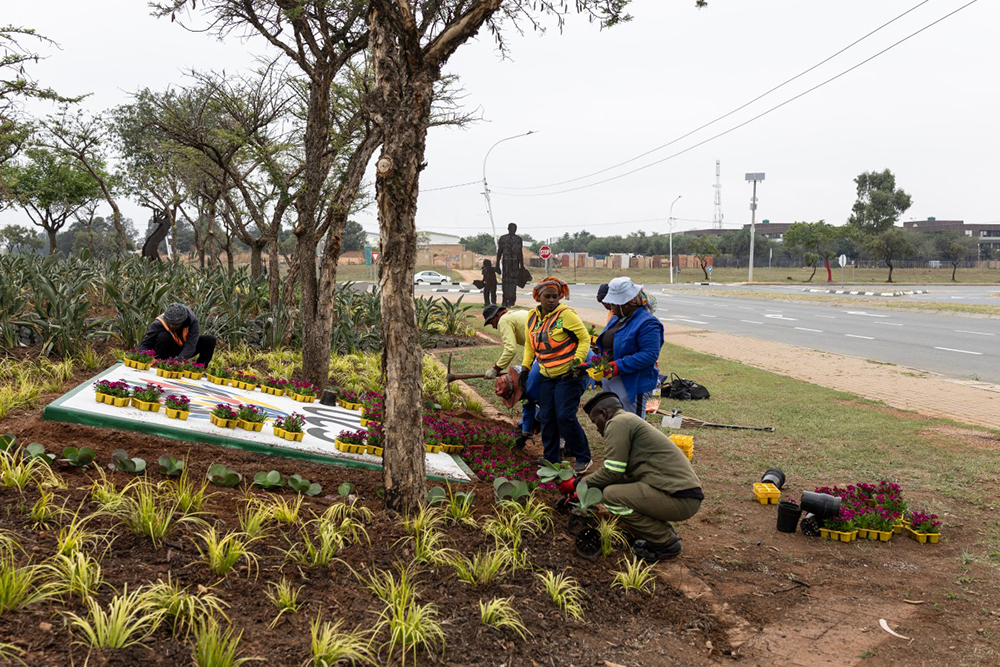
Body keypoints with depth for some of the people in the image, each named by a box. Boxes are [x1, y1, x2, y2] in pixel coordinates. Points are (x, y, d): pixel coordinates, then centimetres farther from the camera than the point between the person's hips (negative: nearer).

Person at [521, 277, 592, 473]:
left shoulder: (566, 314, -13)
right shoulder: (532, 317, 6)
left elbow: (584, 339, -10)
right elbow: (529, 345, 19)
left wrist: (577, 361, -20)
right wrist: (525, 367, 10)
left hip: (569, 375, -6)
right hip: (546, 376, 6)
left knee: (565, 416, -11)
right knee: (546, 417, 7)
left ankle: (583, 458, 3)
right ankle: (551, 457, 21)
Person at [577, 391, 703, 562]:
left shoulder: (618, 423, -8)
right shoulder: (630, 421, 23)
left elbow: (611, 472, -13)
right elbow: (619, 473, 26)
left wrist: (579, 484, 3)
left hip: (680, 498, -10)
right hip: (683, 491, 10)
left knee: (612, 495, -16)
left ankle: (666, 543, -3)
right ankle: (665, 531, 15)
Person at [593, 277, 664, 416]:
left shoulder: (647, 323, -17)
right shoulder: (617, 318, 13)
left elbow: (650, 355, -25)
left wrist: (619, 366, -27)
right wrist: (599, 348, 5)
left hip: (632, 385, -9)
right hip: (609, 381, 9)